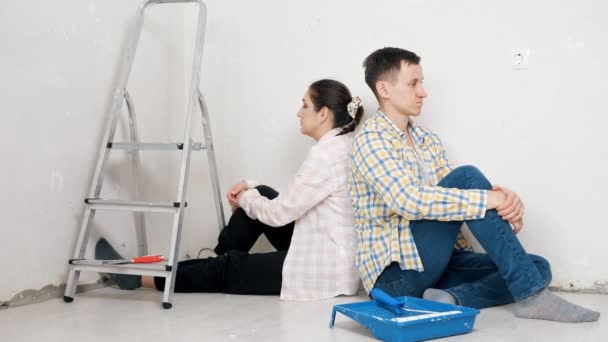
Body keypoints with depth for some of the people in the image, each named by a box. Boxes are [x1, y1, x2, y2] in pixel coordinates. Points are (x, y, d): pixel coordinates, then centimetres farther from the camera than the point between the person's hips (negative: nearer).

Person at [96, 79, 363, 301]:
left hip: (326, 269, -9)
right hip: (327, 253, 9)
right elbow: (291, 202, 18)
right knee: (262, 194, 9)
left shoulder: (326, 153, -23)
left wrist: (246, 198, 2)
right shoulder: (340, 145, 9)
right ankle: (215, 261, 21)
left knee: (229, 268, -2)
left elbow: (278, 213, -18)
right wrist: (249, 189, 8)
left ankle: (141, 278, 12)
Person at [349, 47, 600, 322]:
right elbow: (409, 201, -26)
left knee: (538, 267, -3)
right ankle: (530, 294, -22)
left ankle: (452, 299, -24)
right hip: (397, 272, -8)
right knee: (467, 177, -23)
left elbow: (451, 196, 7)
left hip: (437, 264, 8)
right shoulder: (371, 140, -10)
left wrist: (505, 203, -15)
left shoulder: (428, 141, 16)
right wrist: (489, 199, -25)